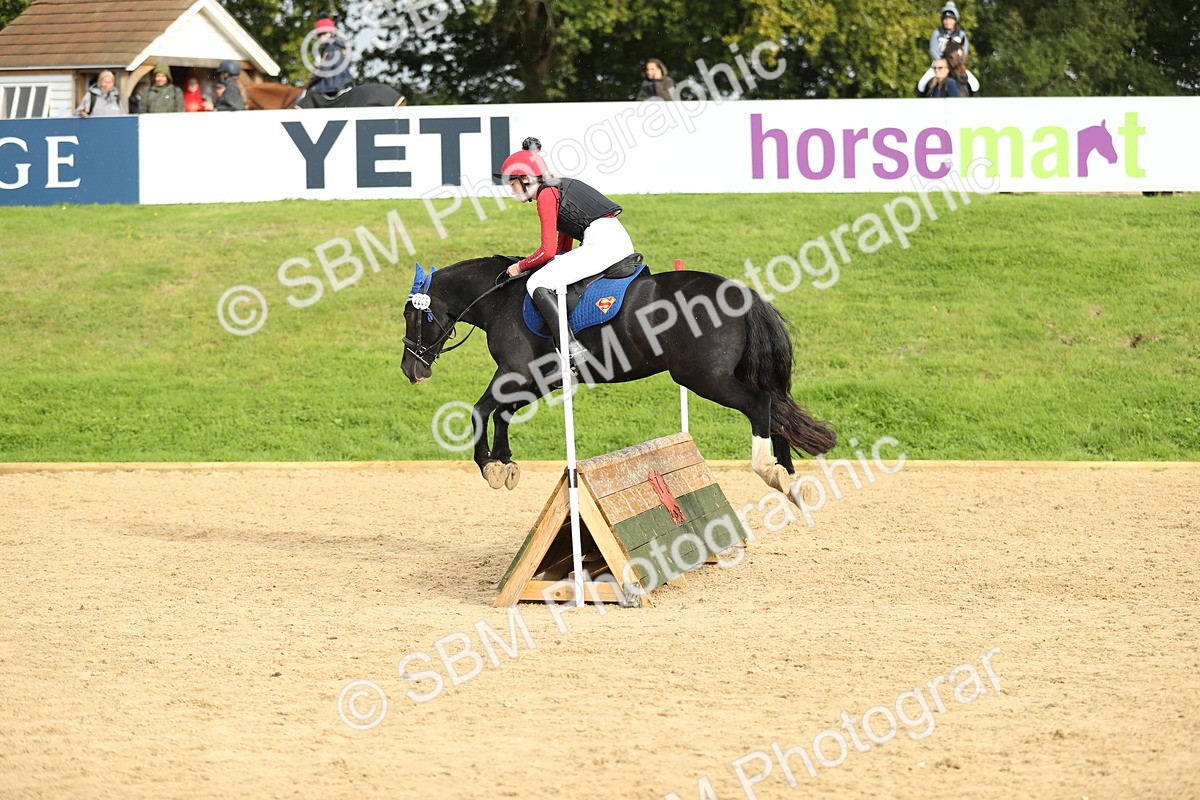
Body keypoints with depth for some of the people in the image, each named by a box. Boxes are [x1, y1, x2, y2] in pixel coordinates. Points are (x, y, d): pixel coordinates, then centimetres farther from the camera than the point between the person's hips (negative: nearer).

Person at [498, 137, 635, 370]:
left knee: (537, 284, -12)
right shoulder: (560, 187, 25)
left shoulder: (546, 195, -4)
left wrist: (520, 266, 5)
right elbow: (563, 248, 29)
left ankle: (571, 350, -24)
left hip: (601, 243, -11)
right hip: (622, 241, 11)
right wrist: (531, 263, 23)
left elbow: (548, 250, -10)